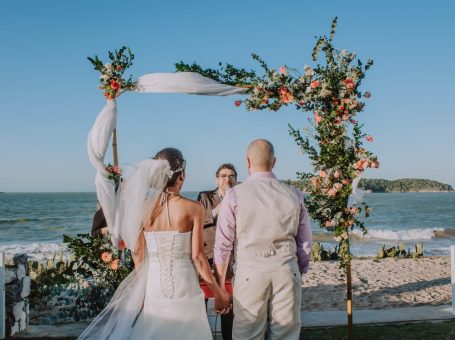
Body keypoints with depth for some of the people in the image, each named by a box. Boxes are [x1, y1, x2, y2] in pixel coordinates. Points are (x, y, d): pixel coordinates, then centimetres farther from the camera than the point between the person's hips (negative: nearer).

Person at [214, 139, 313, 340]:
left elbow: (223, 244, -2)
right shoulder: (293, 195, 4)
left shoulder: (235, 195, -3)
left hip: (250, 272, -2)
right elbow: (305, 243, 10)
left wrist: (220, 285, 6)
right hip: (287, 271, 3)